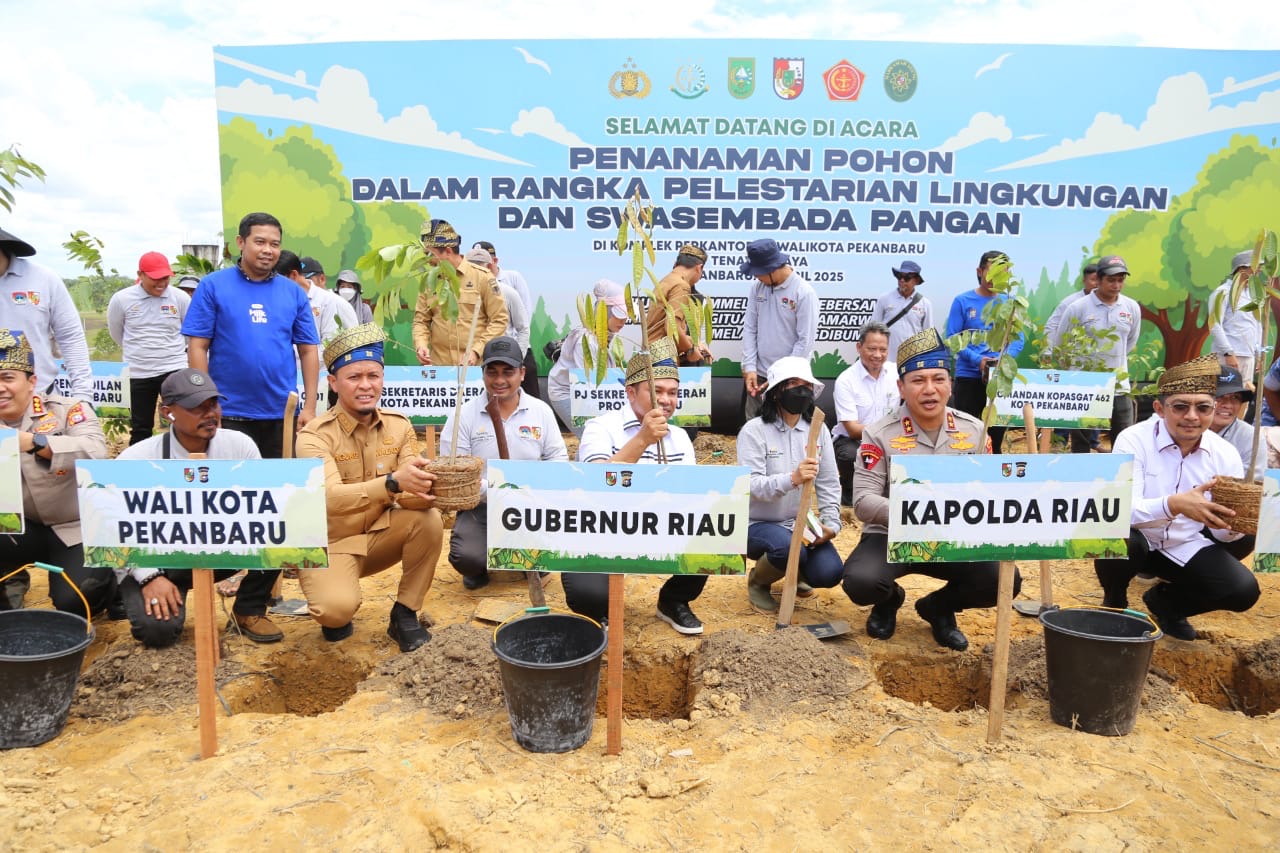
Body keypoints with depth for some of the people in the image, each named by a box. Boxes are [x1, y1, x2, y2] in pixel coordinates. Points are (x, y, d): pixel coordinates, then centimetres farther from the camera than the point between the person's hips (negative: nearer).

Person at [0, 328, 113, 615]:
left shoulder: (67, 410, -12)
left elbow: (95, 450, -32)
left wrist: (35, 442, -44)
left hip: (78, 529, -4)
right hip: (23, 528, 4)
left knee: (73, 602, -20)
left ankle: (110, 580, 16)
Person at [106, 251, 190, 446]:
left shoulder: (180, 298, -6)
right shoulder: (121, 299, -4)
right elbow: (115, 332, 12)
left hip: (174, 369, -1)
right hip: (137, 373, 1)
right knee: (140, 428, 11)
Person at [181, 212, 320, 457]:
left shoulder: (293, 293, 6)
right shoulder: (212, 285, -1)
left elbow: (308, 351, 6)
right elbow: (197, 347, -2)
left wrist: (310, 408, -1)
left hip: (283, 413, 3)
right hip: (229, 413, -2)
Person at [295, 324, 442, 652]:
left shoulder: (399, 426, -4)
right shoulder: (315, 435, -18)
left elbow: (408, 492, -15)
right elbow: (330, 497, -36)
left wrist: (424, 489, -41)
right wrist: (393, 482, -52)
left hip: (380, 535, 4)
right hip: (330, 543, -4)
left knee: (429, 518, -25)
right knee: (338, 607, -31)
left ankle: (405, 614, -6)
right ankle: (334, 615, 10)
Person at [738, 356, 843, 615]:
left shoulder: (818, 430, 1)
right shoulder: (754, 430, -14)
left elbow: (829, 484, 1)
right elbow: (750, 486, -25)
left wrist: (831, 523, -13)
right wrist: (792, 479, -41)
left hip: (799, 523, 5)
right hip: (758, 524, -4)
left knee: (829, 573, -17)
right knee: (788, 547, -35)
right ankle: (757, 581, 1)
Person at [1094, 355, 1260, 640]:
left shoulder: (1225, 454, -8)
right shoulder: (1133, 440, -19)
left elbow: (1222, 534, -6)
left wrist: (1232, 521, -30)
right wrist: (1173, 504, -49)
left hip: (1185, 548, 3)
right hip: (1138, 541, -3)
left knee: (1243, 590, -17)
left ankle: (1165, 601, 16)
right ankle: (1114, 602, 0)